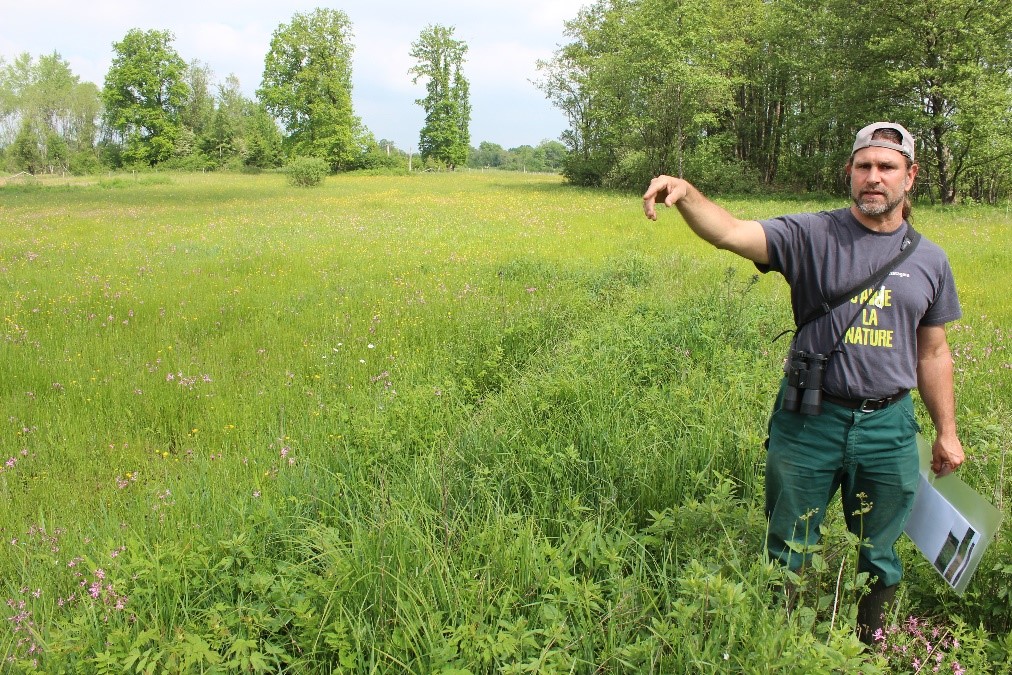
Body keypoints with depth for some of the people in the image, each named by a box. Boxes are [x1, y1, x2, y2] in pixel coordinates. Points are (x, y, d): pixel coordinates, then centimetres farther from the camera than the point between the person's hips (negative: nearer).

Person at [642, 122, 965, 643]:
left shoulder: (929, 260, 5)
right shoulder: (811, 235, -7)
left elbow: (933, 354, 12)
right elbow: (730, 233, -23)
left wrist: (946, 433, 14)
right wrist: (685, 194, -42)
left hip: (889, 429, 3)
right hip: (809, 423, -2)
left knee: (878, 559, 19)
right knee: (788, 554, 12)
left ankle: (870, 645, 43)